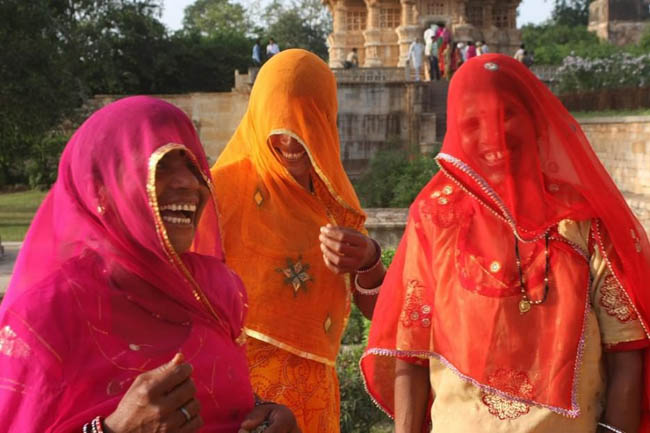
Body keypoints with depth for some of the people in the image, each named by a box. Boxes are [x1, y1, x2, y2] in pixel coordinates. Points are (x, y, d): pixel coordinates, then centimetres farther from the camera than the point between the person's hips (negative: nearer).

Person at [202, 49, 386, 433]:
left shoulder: (334, 195, 5)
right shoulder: (226, 186, -11)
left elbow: (376, 308, 4)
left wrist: (367, 262, -17)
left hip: (316, 391, 5)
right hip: (241, 390, -5)